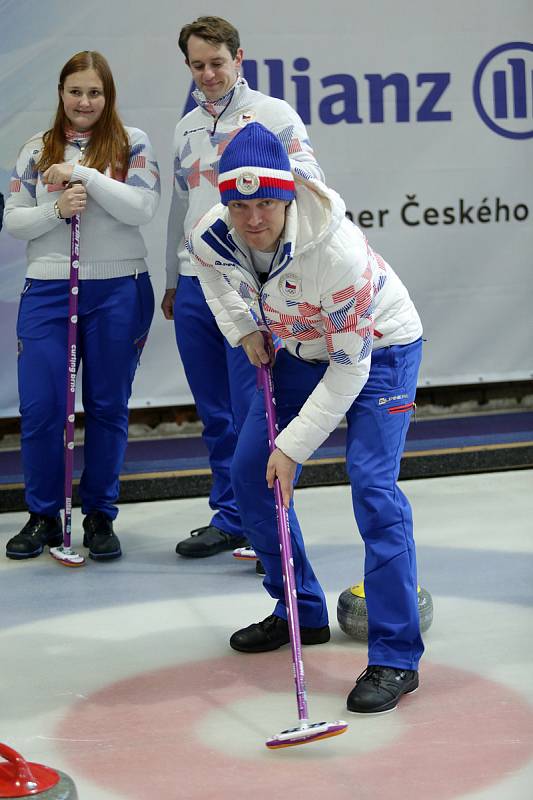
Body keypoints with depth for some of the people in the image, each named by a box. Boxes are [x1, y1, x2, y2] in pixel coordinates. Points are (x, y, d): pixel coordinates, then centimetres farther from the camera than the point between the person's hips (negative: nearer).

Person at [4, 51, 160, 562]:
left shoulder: (132, 144, 3)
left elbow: (142, 209, -10)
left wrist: (85, 175, -16)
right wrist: (56, 210, -12)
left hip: (118, 290, -1)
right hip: (47, 290, 1)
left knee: (107, 406, 6)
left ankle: (100, 515, 20)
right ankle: (43, 516, 15)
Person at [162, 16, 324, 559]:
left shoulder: (273, 114, 0)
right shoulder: (185, 129, 18)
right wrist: (172, 281, 25)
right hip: (195, 286, 6)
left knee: (252, 410, -7)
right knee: (216, 415, 10)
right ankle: (231, 517, 19)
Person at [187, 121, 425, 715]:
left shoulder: (337, 249, -38)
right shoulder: (210, 239, -21)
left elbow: (349, 369, -29)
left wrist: (294, 446, -28)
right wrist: (244, 329, -3)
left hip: (378, 347, -6)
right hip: (300, 348, 7)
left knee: (371, 484, -21)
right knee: (251, 475, 5)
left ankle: (396, 658, -17)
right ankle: (302, 612, 22)